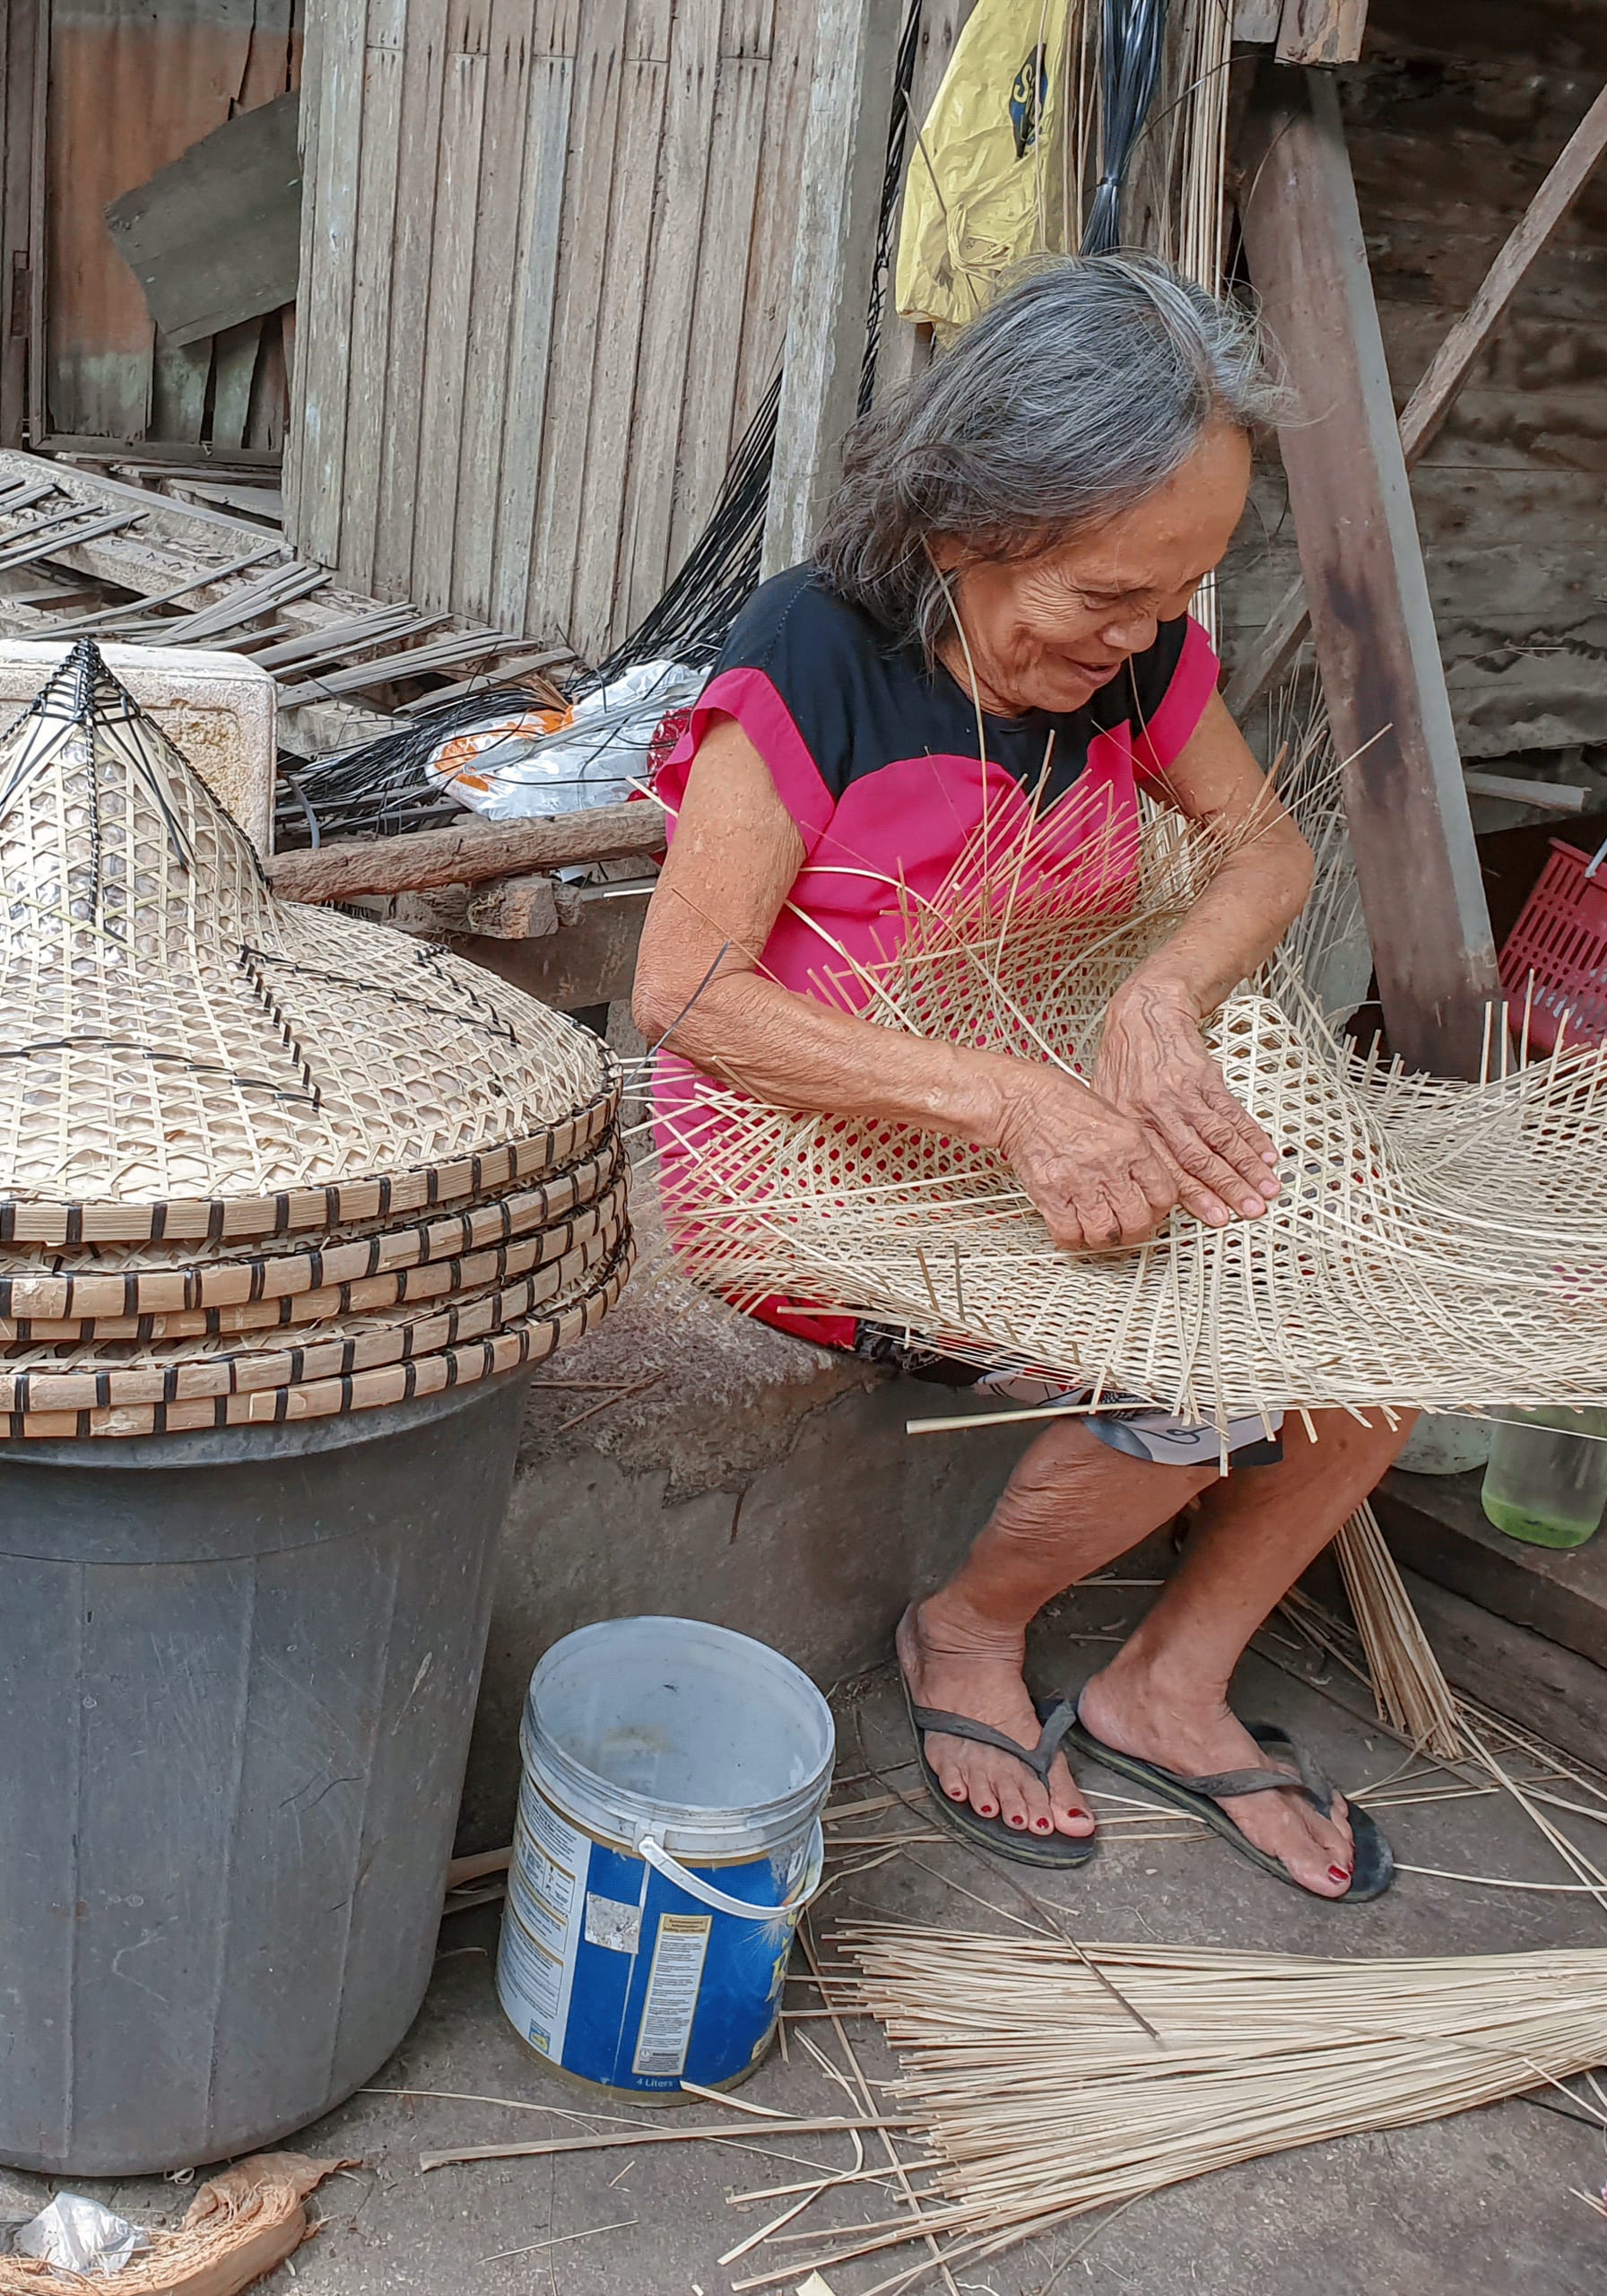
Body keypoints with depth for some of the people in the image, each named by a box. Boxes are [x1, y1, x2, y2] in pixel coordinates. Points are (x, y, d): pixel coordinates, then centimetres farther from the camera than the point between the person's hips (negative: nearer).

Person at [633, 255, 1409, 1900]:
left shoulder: (1134, 650, -1)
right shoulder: (820, 653, -20)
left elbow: (1265, 841, 8)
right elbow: (684, 994, -24)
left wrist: (1164, 993, -16)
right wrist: (1004, 1096, -35)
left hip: (1055, 1130, 7)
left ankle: (1171, 1681, 9)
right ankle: (967, 1632, 5)